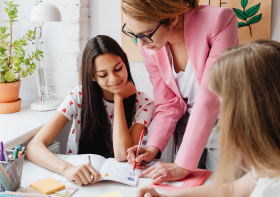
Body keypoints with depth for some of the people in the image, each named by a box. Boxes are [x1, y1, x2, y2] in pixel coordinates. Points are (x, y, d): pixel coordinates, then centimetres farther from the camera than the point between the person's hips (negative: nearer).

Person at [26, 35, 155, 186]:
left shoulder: (143, 104, -7)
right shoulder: (80, 96, -8)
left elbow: (123, 155, -21)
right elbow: (34, 146, -16)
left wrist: (119, 98, -15)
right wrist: (67, 169, -36)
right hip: (80, 184, 2)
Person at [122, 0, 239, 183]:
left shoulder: (219, 21, -28)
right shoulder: (147, 45, -12)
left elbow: (210, 98, -31)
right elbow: (168, 105, -5)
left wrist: (183, 165, -31)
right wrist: (153, 148, -20)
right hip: (188, 121, 4)